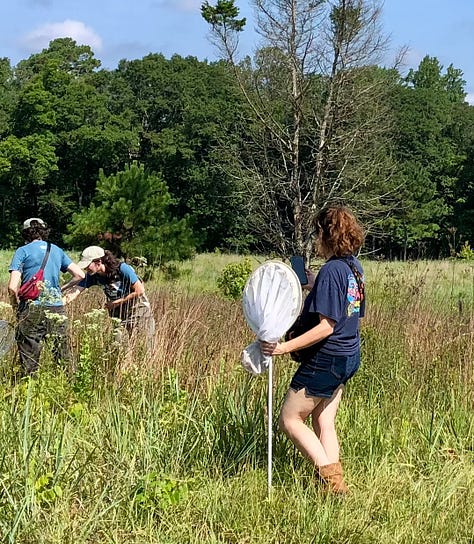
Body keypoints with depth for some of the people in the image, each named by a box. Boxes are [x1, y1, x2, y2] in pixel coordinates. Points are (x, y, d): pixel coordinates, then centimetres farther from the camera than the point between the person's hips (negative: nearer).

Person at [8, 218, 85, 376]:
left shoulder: (23, 251, 1)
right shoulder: (57, 250, 14)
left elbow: (12, 287, -8)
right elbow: (79, 275, 12)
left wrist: (16, 306, 6)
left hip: (32, 309, -4)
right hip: (57, 308, 4)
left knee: (29, 357, 1)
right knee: (63, 355, 11)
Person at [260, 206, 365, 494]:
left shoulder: (331, 271, -21)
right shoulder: (355, 267, 6)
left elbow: (326, 327, -25)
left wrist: (285, 347, -25)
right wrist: (315, 287, 17)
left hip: (327, 359, -9)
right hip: (349, 356, 9)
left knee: (290, 419, 3)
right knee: (324, 423, 14)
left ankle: (331, 476, -4)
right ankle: (335, 480, 12)